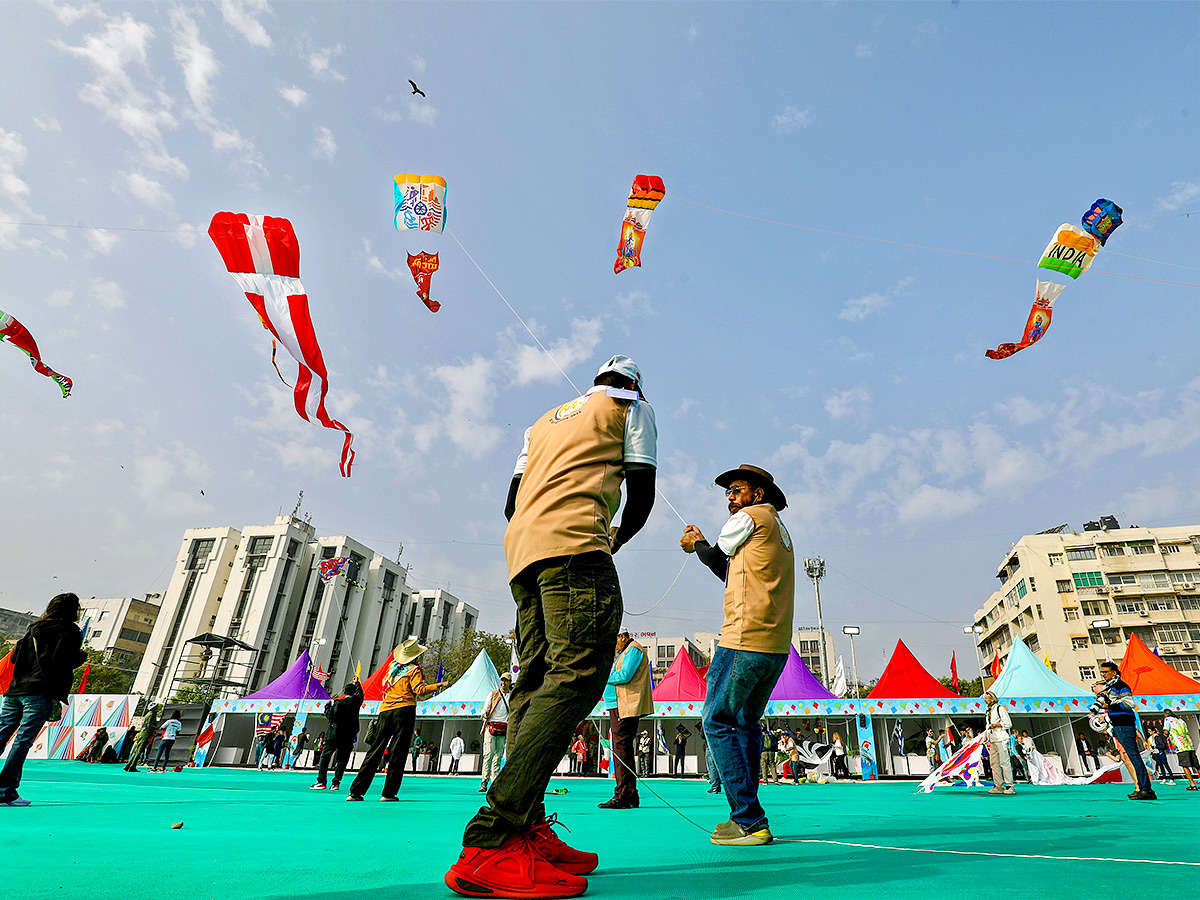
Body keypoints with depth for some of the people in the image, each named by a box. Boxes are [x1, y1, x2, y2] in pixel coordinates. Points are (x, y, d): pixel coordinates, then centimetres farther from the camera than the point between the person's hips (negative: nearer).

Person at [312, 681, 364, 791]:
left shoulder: (337, 701, -6)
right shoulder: (356, 701, 3)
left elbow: (330, 716, -9)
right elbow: (360, 692, 25)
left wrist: (327, 706, 7)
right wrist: (356, 683, 42)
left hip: (334, 734, -2)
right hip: (348, 736, 2)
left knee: (325, 756, 7)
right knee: (342, 759, 6)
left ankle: (321, 781, 3)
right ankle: (336, 783, 1)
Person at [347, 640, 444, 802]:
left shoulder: (392, 665, 14)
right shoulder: (414, 670, -2)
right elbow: (419, 690, -14)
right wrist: (437, 685, -13)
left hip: (385, 710, 5)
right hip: (404, 710, -5)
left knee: (374, 751, 8)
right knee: (398, 754, 1)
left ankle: (356, 791, 6)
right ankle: (389, 793, 1)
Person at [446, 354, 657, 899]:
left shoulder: (546, 418, 34)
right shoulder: (633, 407, 18)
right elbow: (641, 492, 8)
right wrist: (617, 539, 26)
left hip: (521, 549, 8)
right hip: (575, 541, -8)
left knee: (537, 682, 5)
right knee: (578, 674, -17)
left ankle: (527, 832, 2)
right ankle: (489, 843, -26)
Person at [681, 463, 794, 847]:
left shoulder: (750, 517, -3)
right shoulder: (779, 529, 24)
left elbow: (717, 560, 8)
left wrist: (695, 545, 26)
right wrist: (702, 544, 30)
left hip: (744, 640, -9)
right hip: (776, 646, 9)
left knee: (718, 721, -4)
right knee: (746, 723, 14)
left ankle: (749, 819, -6)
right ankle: (748, 817, 15)